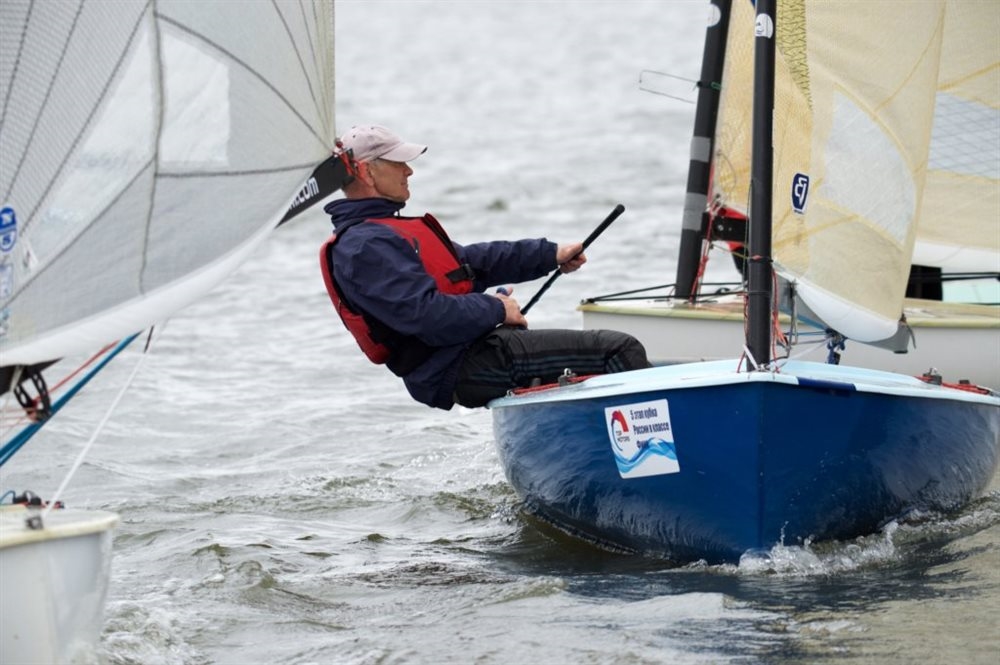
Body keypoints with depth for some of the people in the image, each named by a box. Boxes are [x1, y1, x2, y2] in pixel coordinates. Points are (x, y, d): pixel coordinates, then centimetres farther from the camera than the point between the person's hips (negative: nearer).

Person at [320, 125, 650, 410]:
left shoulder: (386, 232, 21)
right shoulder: (362, 247, -14)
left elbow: (469, 260, 26)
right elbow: (426, 315, -24)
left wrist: (551, 256, 21)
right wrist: (495, 309, -10)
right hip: (458, 371, -11)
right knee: (620, 350, -11)